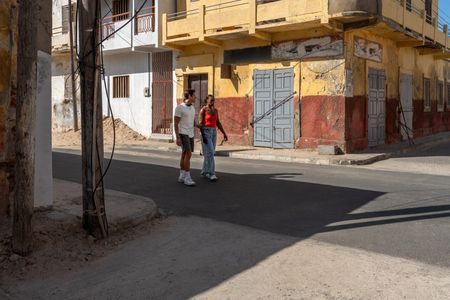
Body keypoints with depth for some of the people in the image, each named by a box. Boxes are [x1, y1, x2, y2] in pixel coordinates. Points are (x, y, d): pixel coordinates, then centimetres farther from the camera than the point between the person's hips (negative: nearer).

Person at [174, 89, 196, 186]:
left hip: (190, 134, 8)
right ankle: (187, 178, -13)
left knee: (184, 155, 10)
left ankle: (182, 177, 17)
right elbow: (176, 123, -14)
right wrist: (177, 138, -19)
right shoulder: (179, 107, -14)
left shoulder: (192, 107, 11)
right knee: (188, 154, -17)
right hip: (183, 134, -8)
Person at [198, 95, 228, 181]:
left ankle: (204, 172, 22)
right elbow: (200, 123, -14)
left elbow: (218, 123, 13)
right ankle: (211, 174, -12)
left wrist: (224, 134, 7)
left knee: (210, 153, 9)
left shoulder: (215, 110, 11)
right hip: (205, 132, -7)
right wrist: (203, 136, -22)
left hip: (213, 132, 7)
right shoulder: (203, 110, -10)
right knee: (210, 153, -14)